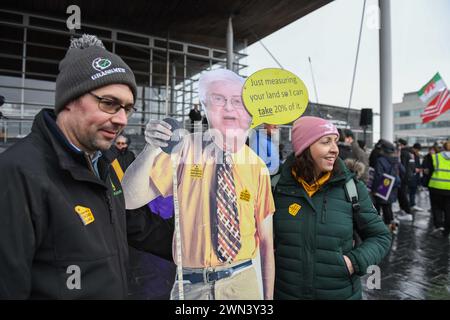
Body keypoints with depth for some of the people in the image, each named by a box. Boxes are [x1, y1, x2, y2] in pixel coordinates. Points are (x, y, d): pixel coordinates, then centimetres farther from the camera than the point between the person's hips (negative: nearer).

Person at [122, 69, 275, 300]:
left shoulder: (257, 167, -5)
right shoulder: (186, 149, -7)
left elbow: (266, 240, -1)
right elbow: (129, 200, -12)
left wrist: (268, 296, 3)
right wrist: (152, 149, -27)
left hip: (243, 283, 1)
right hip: (191, 285, 0)